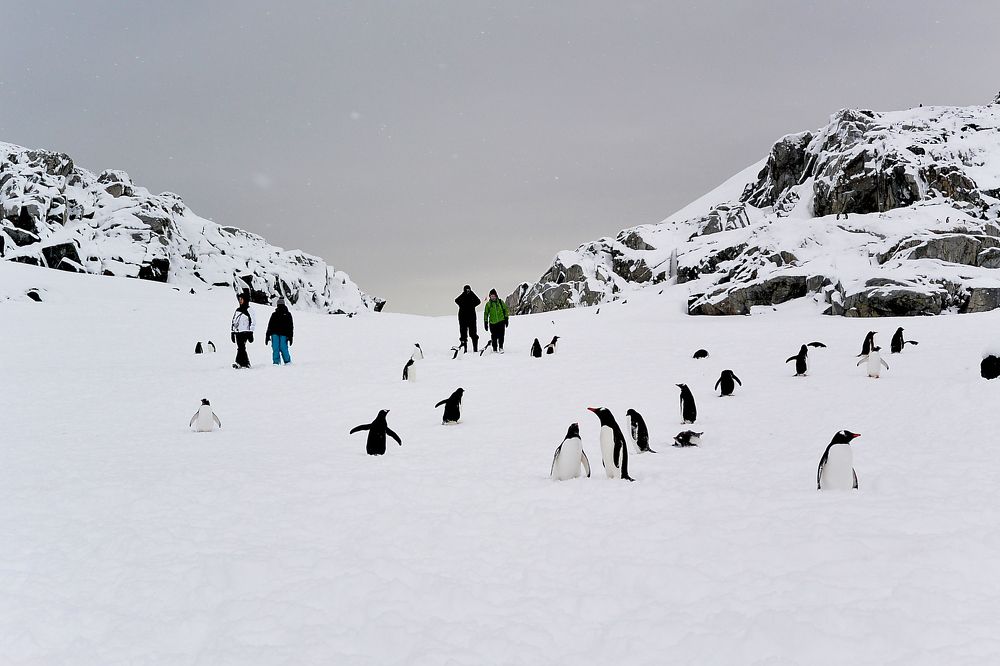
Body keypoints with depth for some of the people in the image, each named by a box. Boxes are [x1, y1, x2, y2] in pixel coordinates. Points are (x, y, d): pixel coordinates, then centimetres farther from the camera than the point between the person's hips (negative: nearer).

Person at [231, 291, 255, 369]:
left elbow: (253, 321, -6)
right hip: (237, 332, 7)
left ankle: (239, 362, -25)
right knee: (241, 348, 5)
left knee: (241, 347, -18)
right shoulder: (237, 310, 19)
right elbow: (234, 322, 23)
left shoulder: (248, 310, -2)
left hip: (244, 332, -7)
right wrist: (233, 332, 18)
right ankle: (246, 363, 10)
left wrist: (250, 333, -11)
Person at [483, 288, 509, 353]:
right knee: (494, 337, 3)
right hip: (493, 323, 1)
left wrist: (506, 319, 6)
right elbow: (486, 313, 10)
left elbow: (506, 310, 11)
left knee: (501, 335, -14)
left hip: (501, 322, -1)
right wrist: (485, 322, 7)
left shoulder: (501, 302, 4)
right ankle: (495, 349, 13)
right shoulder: (488, 304, 4)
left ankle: (501, 347, -10)